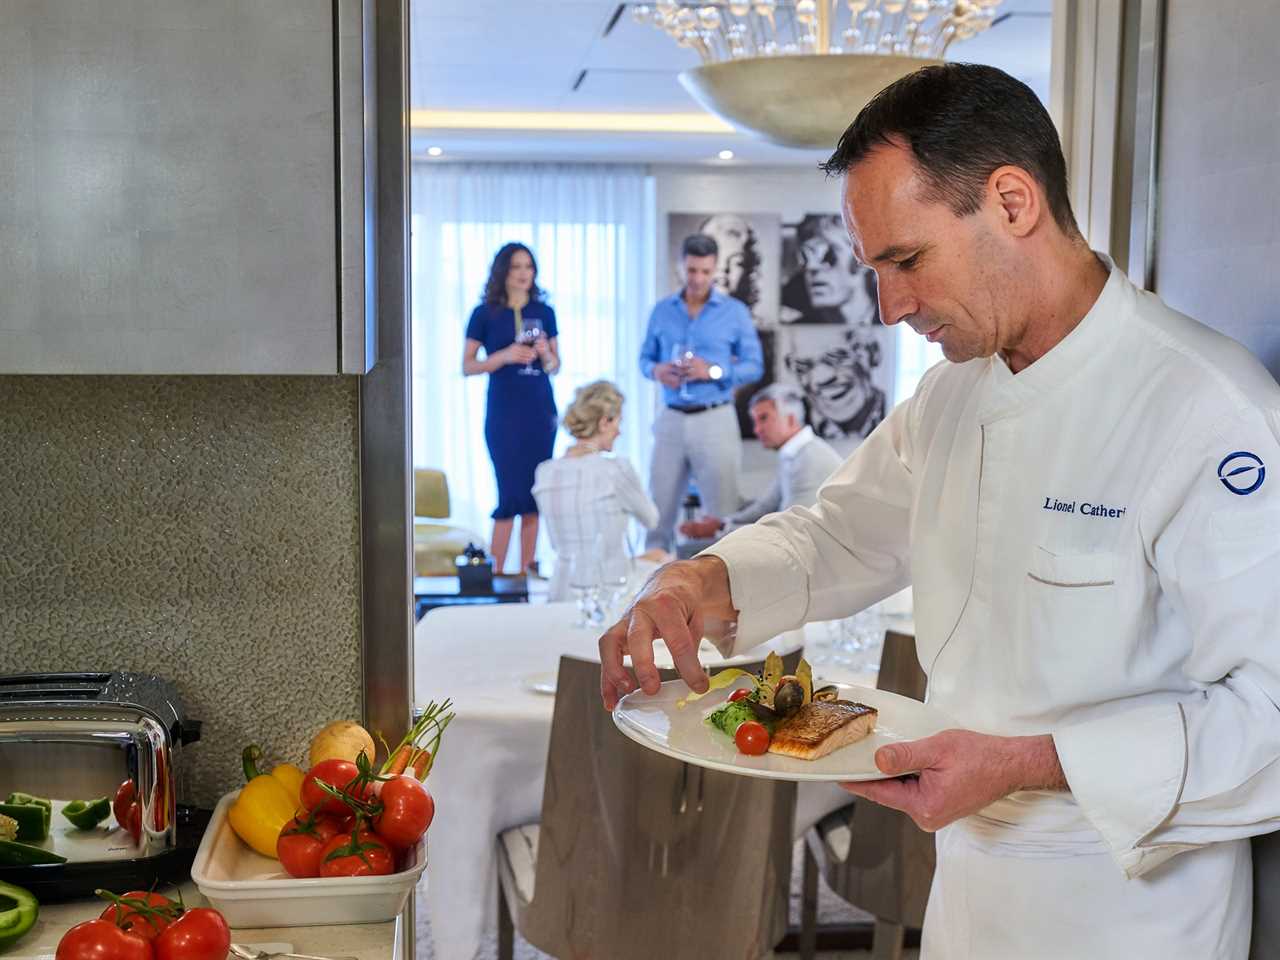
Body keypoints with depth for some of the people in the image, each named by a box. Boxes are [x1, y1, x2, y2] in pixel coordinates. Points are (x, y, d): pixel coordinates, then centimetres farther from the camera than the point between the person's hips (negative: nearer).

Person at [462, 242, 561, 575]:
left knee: (534, 493, 6)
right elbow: (467, 366, -2)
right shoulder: (485, 314, -1)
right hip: (504, 413, -4)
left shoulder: (544, 312, 8)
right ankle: (497, 571, 4)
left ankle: (526, 569, 14)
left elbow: (555, 366, 13)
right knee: (511, 494, -6)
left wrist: (545, 353, -9)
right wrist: (505, 356, -16)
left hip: (541, 411, 4)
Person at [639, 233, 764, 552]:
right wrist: (656, 370, -9)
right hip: (671, 419, 3)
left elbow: (754, 367, -1)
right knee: (659, 507, 6)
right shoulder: (662, 310, 9)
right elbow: (645, 358, 14)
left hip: (715, 420, -3)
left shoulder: (735, 312, 0)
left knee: (721, 511, -1)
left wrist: (713, 372, -16)